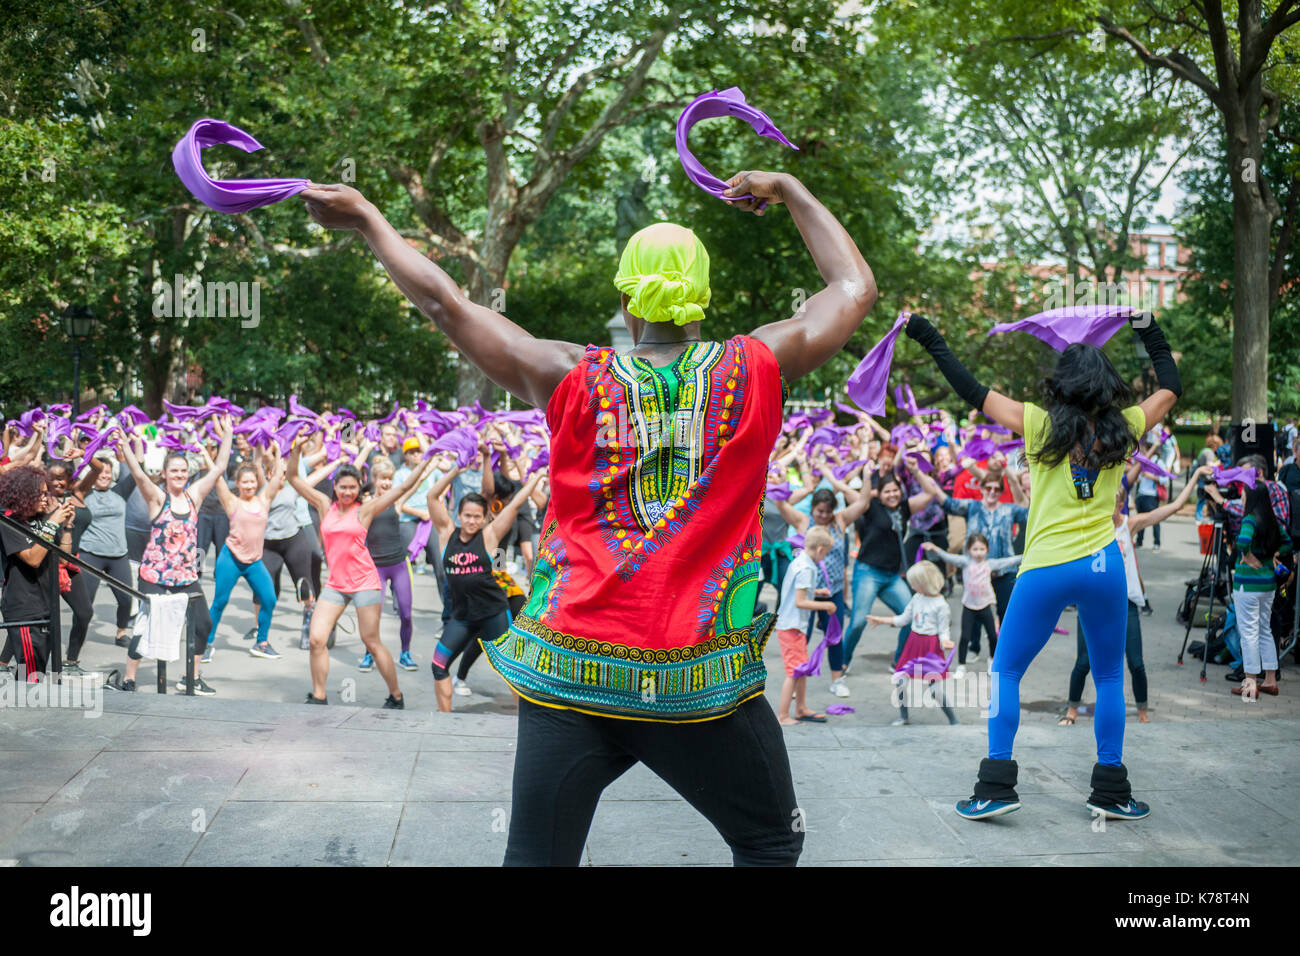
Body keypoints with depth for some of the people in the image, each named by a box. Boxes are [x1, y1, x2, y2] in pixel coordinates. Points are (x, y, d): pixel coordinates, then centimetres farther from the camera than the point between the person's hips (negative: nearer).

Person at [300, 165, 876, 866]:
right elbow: (854, 288, 17)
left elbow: (444, 303, 8)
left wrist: (366, 220, 21)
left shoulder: (572, 379, 1)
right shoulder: (755, 370, 1)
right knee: (770, 846, 19)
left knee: (535, 857, 8)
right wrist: (790, 192, 29)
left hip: (571, 675, 1)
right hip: (707, 684, 0)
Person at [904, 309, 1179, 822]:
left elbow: (973, 392, 0)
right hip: (1103, 565, 2)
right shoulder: (1121, 429, 3)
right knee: (1109, 677, 15)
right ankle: (1111, 791, 16)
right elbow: (1170, 388, 20)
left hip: (1045, 569, -2)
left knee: (1005, 672, 9)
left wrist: (929, 338, 7)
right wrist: (1148, 328, 27)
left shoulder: (1041, 424, -4)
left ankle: (996, 785, 3)